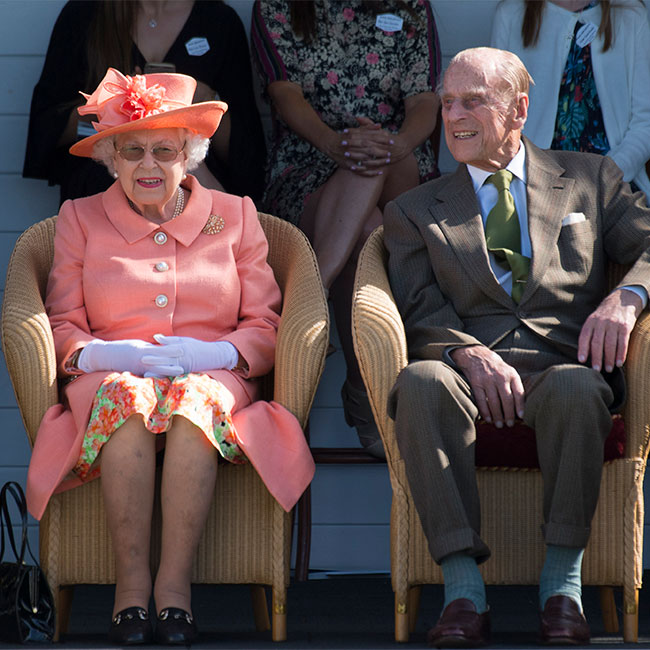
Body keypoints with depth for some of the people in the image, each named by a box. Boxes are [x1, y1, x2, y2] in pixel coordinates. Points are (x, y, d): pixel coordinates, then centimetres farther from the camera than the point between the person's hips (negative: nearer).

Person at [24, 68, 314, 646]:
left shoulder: (235, 217, 16)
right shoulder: (81, 219, 16)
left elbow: (265, 326, 10)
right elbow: (61, 326, 10)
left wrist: (213, 353, -11)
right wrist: (104, 354, -13)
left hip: (213, 379, 0)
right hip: (110, 379, 0)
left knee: (195, 398, -38)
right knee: (126, 396, -38)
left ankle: (174, 584, -37)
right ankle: (131, 583, -35)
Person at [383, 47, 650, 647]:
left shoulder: (590, 179, 22)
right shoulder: (414, 212, 22)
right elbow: (419, 311, 6)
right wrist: (468, 353, -16)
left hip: (563, 366, 0)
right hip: (470, 369, 1)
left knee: (575, 387, -38)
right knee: (421, 382, -35)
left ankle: (562, 581, -27)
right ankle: (463, 587, -35)